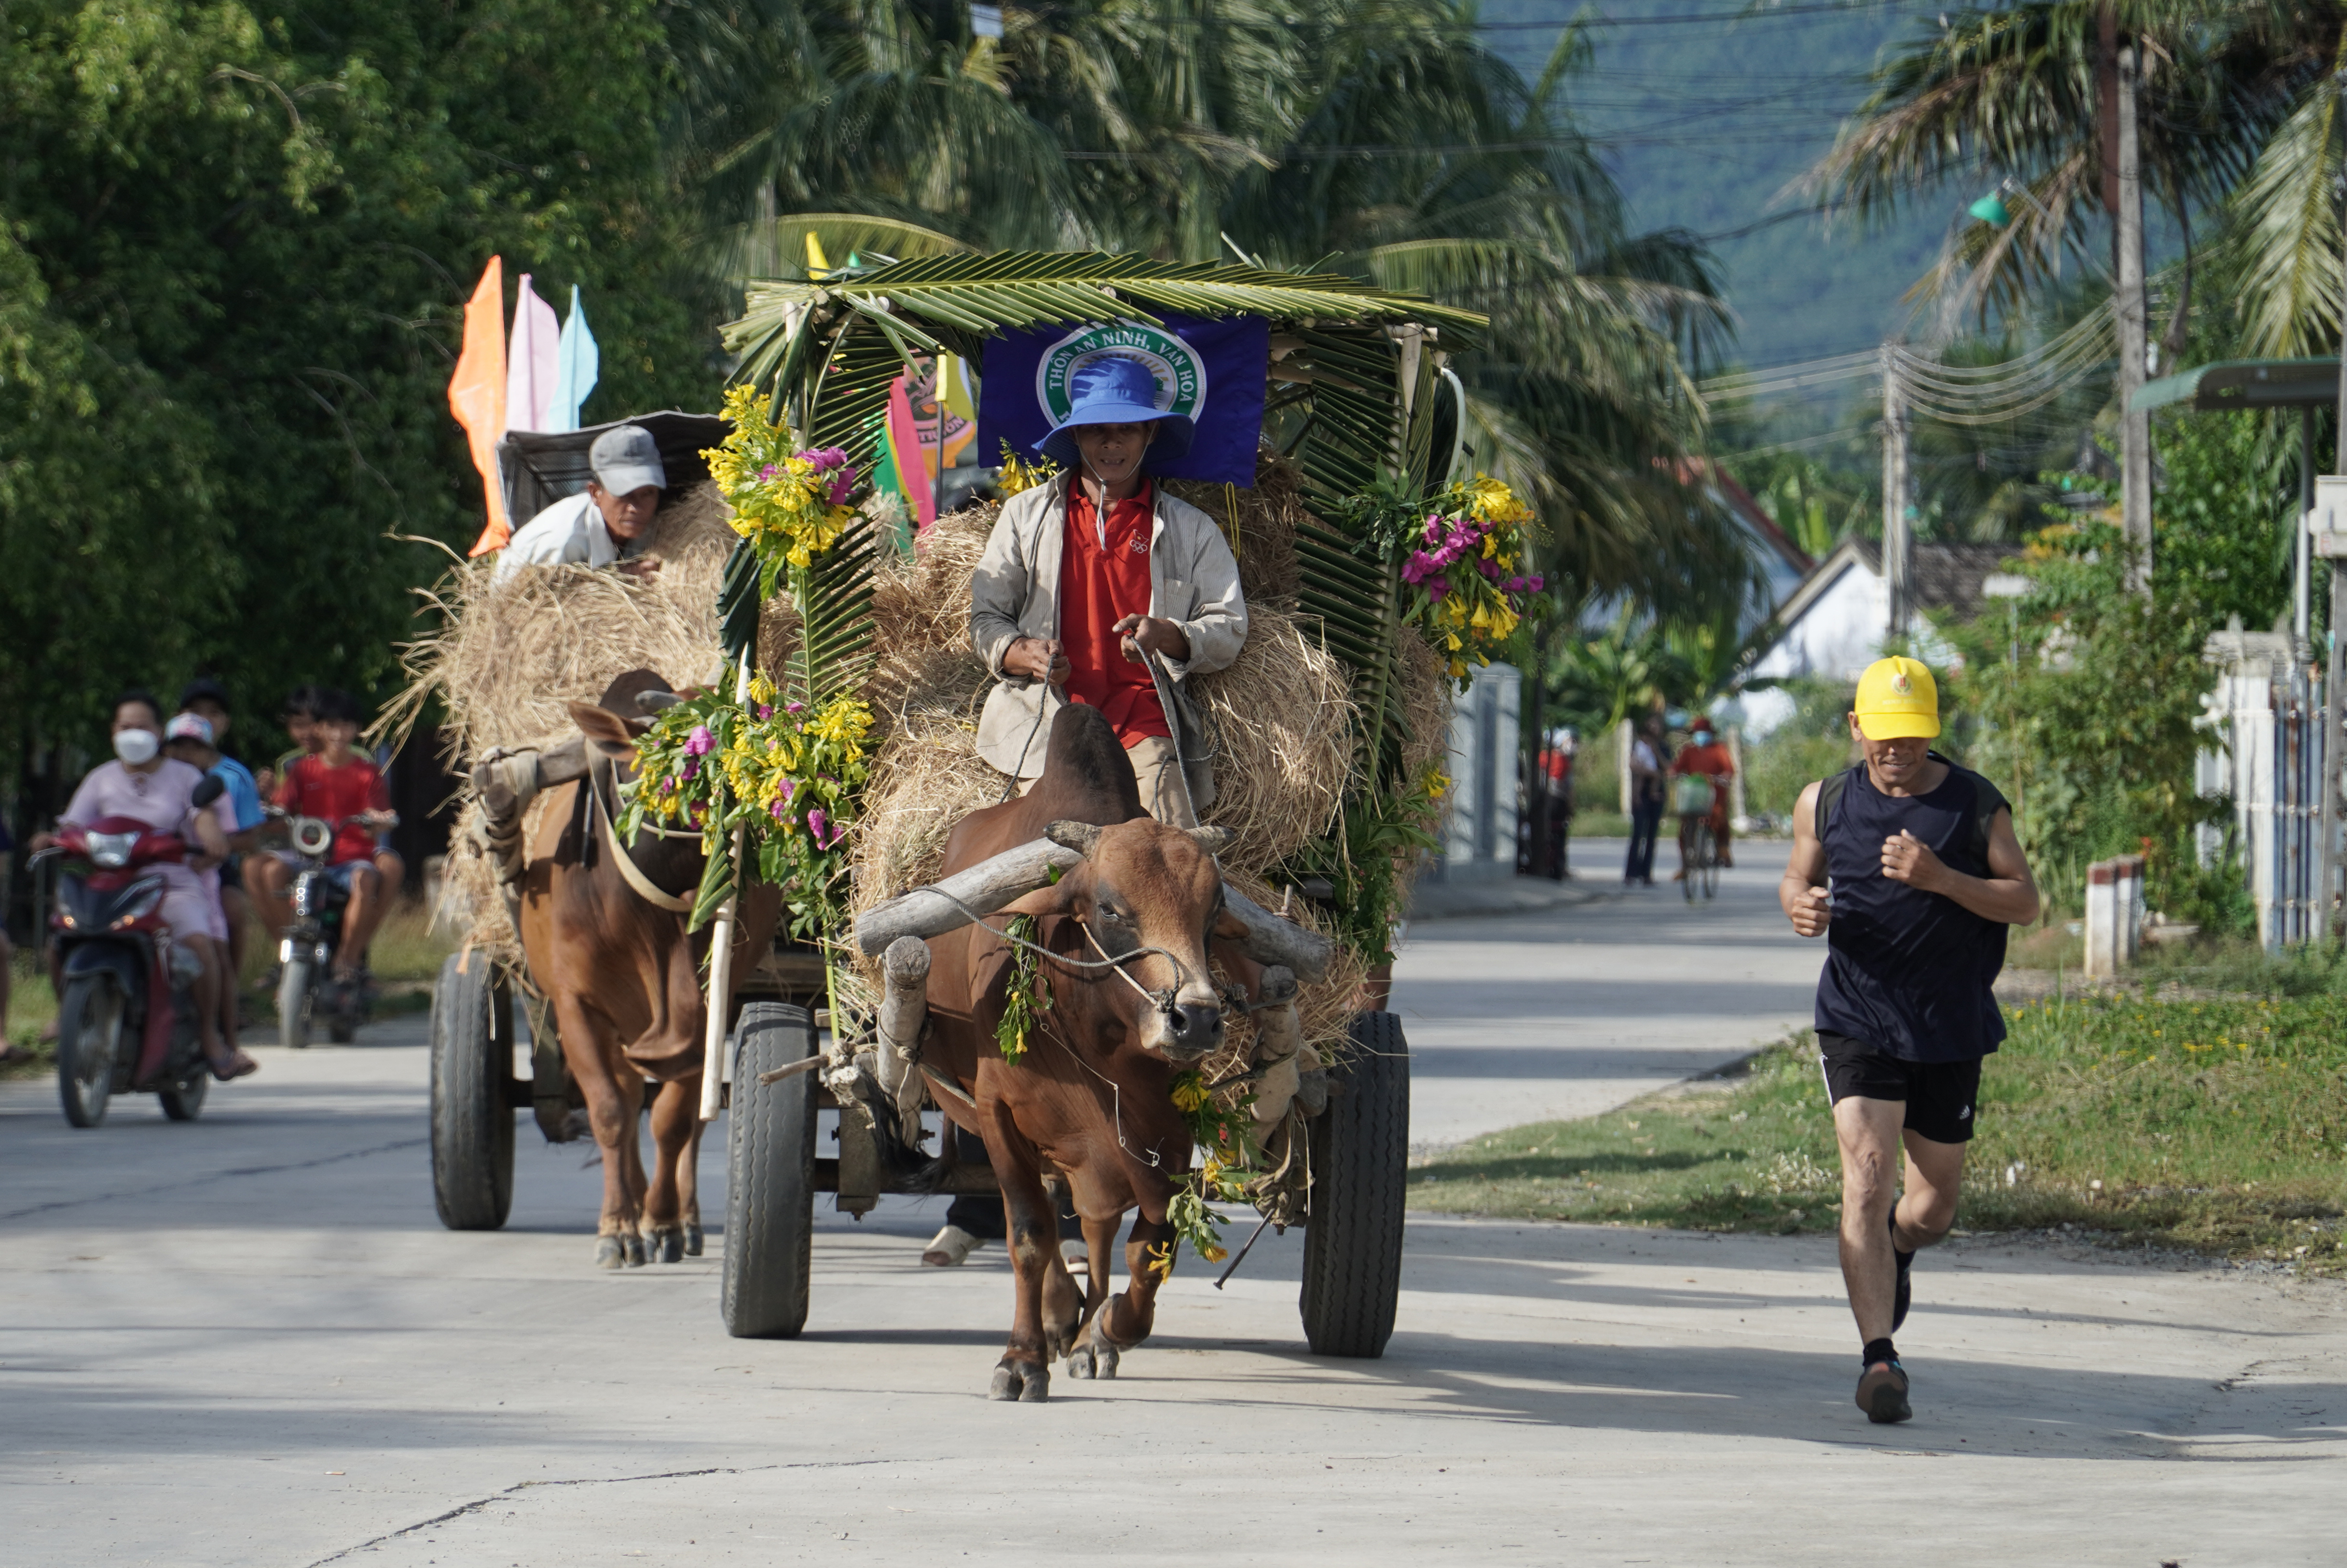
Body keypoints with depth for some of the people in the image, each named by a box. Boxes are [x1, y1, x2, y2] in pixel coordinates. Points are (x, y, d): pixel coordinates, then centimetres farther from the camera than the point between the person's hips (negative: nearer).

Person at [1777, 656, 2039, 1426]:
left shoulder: (1976, 805, -2)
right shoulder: (1826, 804, 2)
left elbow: (2024, 902, -5)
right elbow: (1797, 878, 16)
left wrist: (1940, 878, -21)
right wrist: (1799, 905, -9)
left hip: (1951, 1029, 1)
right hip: (1858, 1022, -1)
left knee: (1932, 1203, 13)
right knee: (1867, 1180, -18)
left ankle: (1897, 1251, 50)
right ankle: (1878, 1357, -19)